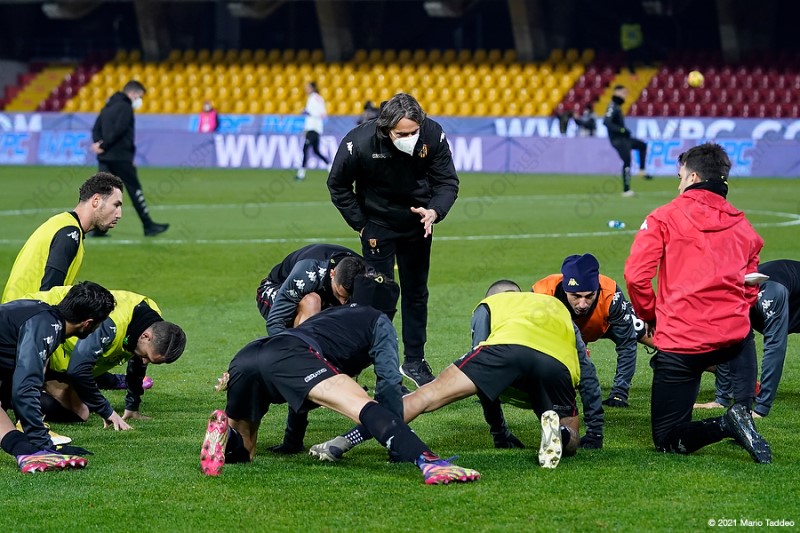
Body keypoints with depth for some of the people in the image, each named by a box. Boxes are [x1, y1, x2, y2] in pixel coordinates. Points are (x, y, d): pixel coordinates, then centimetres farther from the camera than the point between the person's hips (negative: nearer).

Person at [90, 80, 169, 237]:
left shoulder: (108, 107, 19)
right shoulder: (125, 107, -10)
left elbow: (96, 128, 14)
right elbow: (118, 130, -20)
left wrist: (98, 143, -2)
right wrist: (104, 145, -12)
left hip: (104, 157, 8)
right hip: (121, 157, -8)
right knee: (135, 190, -1)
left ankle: (98, 228, 1)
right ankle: (148, 225, 3)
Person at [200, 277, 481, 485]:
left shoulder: (330, 313, 44)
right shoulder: (379, 322, 26)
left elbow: (303, 385, 51)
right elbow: (389, 384, 15)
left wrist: (292, 442, 59)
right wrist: (401, 448, 20)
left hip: (243, 358, 6)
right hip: (287, 355, -6)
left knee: (242, 453, 23)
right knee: (366, 407, -20)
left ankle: (225, 431, -11)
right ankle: (429, 463, -43)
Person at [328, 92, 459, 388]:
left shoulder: (433, 135, -24)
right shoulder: (359, 143, -29)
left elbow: (447, 181, -11)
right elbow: (338, 186, -10)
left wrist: (434, 212, -30)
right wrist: (361, 225, -10)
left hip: (417, 222, 3)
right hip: (378, 224, -3)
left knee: (416, 293, 14)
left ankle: (414, 362, 28)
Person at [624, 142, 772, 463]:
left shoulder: (664, 218, 0)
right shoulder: (743, 227, 13)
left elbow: (636, 275, -8)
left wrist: (649, 316, 8)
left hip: (680, 343, -3)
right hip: (732, 334, 3)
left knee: (667, 439, 11)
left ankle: (725, 425, -20)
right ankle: (743, 409, 13)